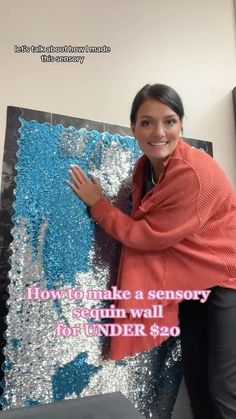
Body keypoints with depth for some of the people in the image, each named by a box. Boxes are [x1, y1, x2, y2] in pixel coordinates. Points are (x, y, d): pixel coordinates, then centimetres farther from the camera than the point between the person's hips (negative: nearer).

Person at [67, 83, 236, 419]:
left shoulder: (196, 174, -29)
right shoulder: (144, 167, -3)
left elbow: (149, 235, -22)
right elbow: (145, 224, 7)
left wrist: (96, 203, -14)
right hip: (193, 280, 7)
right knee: (194, 376, 17)